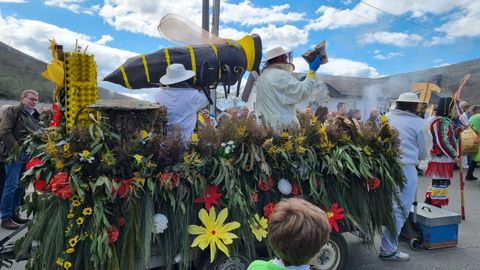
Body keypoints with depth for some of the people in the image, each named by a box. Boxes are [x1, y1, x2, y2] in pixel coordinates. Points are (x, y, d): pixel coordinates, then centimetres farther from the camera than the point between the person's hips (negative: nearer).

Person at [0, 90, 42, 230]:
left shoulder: (35, 116, 17)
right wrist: (17, 150, -17)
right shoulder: (13, 111, -4)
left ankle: (14, 213, 23)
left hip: (29, 156, 7)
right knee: (11, 186, -3)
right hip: (15, 155, -7)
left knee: (22, 186, 12)